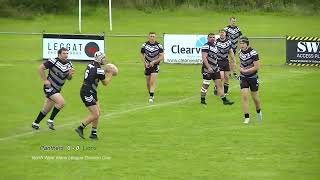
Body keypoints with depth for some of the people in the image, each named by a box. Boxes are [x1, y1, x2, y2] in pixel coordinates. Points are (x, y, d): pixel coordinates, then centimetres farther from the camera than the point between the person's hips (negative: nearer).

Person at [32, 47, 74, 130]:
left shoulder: (69, 64, 2)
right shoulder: (53, 61, -18)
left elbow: (68, 78, 10)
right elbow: (40, 68, -14)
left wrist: (70, 74, -13)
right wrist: (45, 80, -15)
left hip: (57, 89, 7)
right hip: (49, 87, -7)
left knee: (46, 109, 13)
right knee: (61, 102, -22)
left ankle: (35, 123, 29)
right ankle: (50, 120, -8)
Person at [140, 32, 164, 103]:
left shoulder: (159, 45, -10)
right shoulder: (145, 45, -4)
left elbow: (161, 57, -8)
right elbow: (142, 54, 7)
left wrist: (154, 62, -19)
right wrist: (145, 63, -7)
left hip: (155, 65, -3)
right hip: (147, 65, 3)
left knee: (152, 81, -15)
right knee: (148, 82, 9)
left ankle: (151, 97, -15)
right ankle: (150, 94, 30)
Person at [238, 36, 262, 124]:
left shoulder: (253, 53, -20)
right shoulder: (240, 52, -1)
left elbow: (257, 67, -21)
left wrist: (245, 70, -21)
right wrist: (241, 68, 2)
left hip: (253, 77, -4)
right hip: (243, 77, 4)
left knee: (254, 96, 10)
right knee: (244, 96, -9)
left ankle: (258, 111, 40)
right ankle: (246, 117, -6)